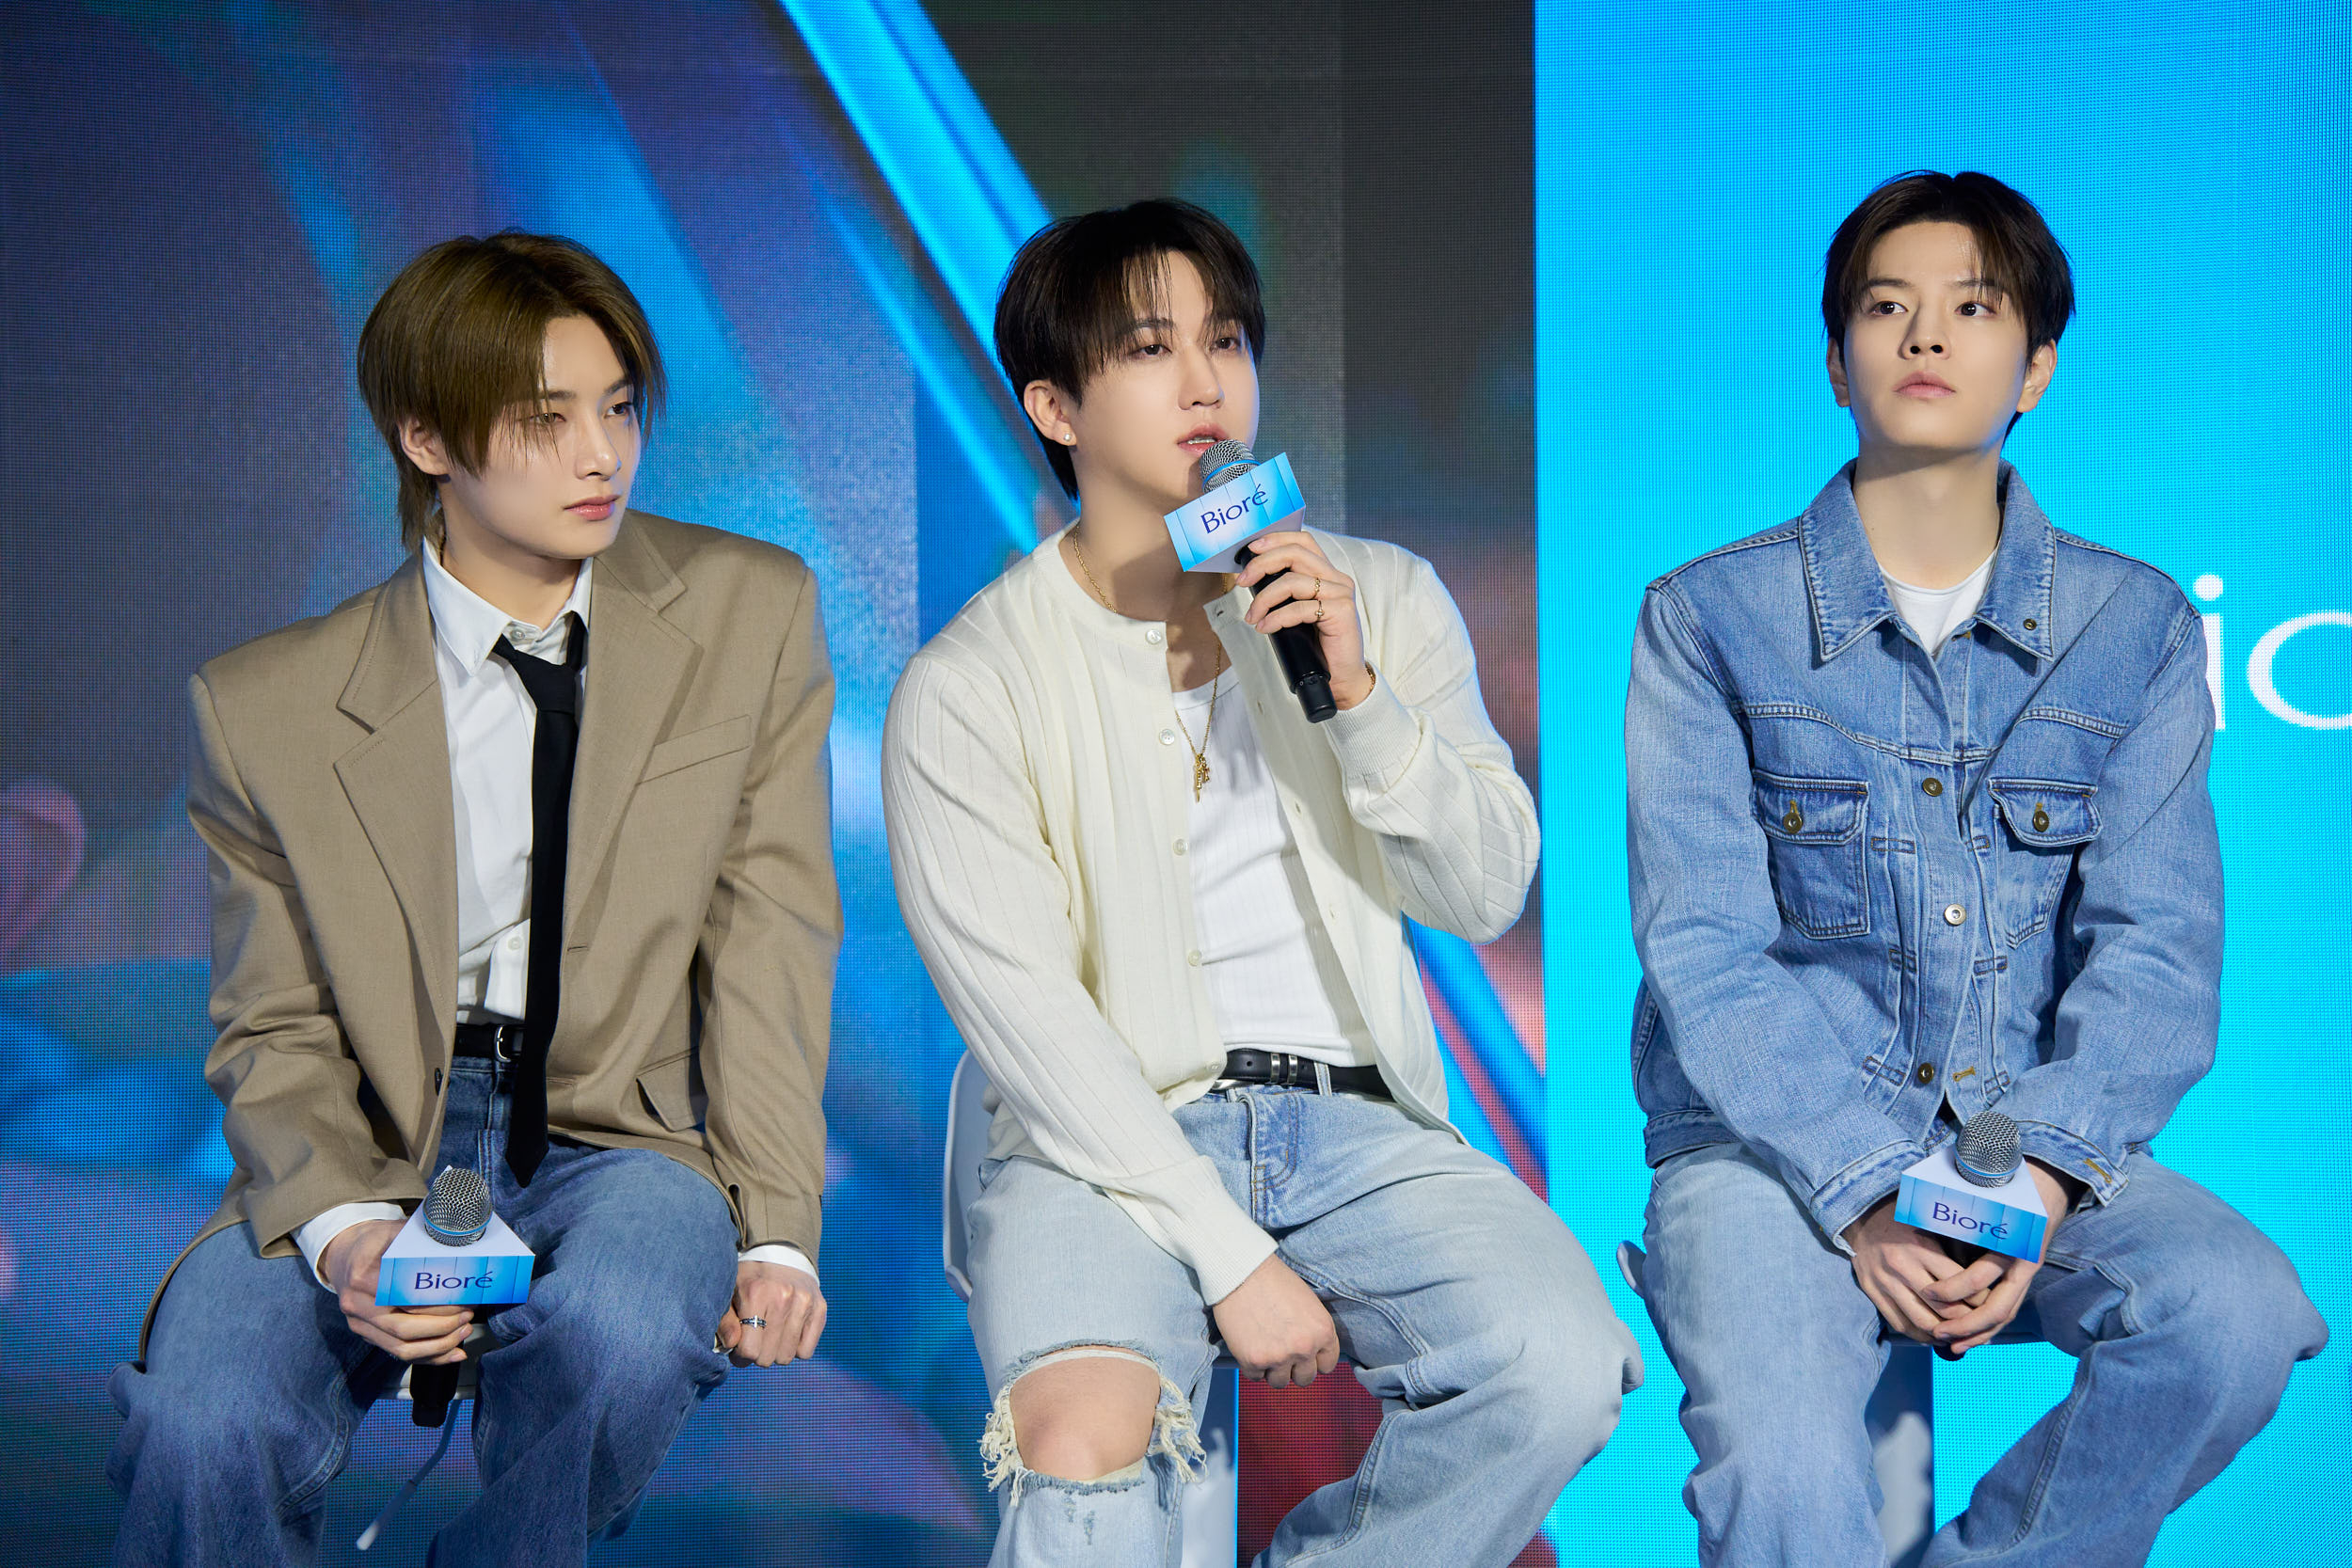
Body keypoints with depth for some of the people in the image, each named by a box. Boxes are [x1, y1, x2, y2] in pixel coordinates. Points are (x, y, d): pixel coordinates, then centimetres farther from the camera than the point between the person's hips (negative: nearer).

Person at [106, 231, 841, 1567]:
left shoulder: (753, 615, 4)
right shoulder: (270, 708, 0)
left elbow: (770, 941, 4)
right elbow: (278, 1033, 4)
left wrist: (776, 1227, -7)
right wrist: (344, 1229, -17)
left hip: (628, 1131, 1)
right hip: (377, 1146, 0)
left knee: (622, 1332, -35)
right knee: (198, 1430, -30)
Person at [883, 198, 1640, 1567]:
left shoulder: (1382, 600, 11)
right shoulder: (970, 685, -1)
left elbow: (1489, 892, 5)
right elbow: (1026, 1017, -8)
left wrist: (1357, 696, -12)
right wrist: (1230, 1255, -16)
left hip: (1360, 1122, 3)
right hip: (1113, 1145, -3)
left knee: (1566, 1367, -25)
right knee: (1083, 1444, -34)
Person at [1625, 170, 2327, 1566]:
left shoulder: (2136, 626, 8)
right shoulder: (1711, 618, 2)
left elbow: (2157, 947, 0)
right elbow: (1705, 951, -5)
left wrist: (2037, 1174, -18)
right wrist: (1864, 1192, -19)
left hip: (2040, 1138, 3)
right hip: (1774, 1140, -2)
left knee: (2240, 1314, -28)